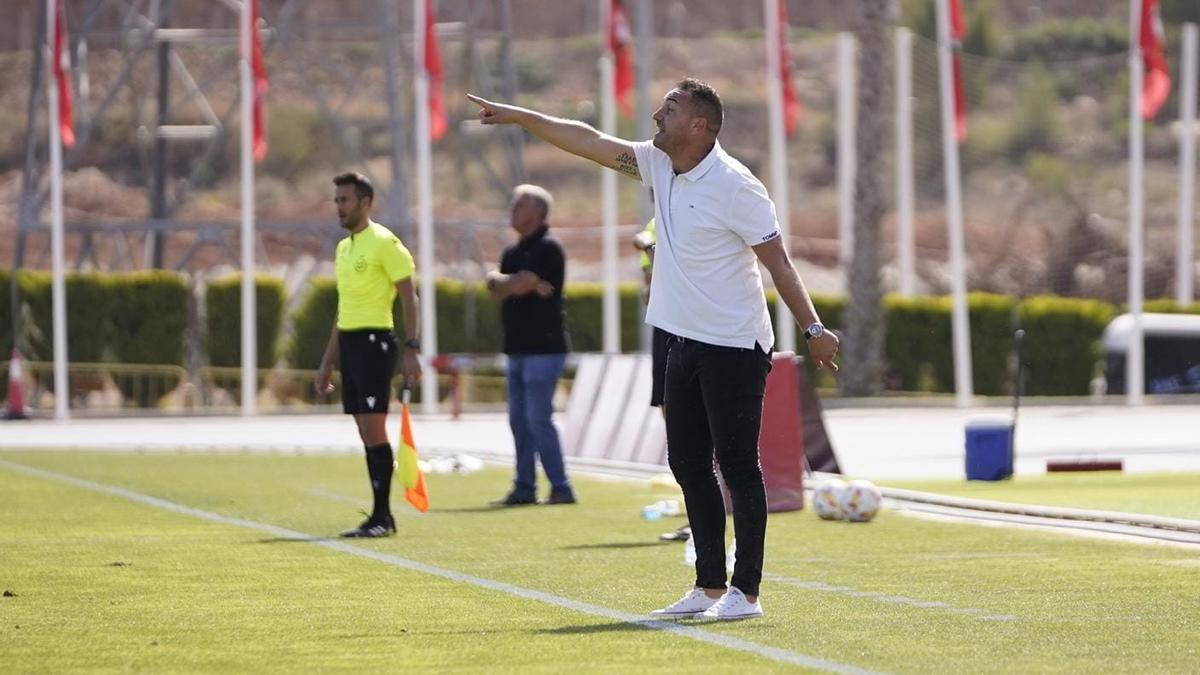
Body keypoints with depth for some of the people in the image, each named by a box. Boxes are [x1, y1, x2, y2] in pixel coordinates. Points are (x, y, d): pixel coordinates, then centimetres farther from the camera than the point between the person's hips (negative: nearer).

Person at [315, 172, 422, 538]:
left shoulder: (384, 243, -7)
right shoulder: (344, 247, 18)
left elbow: (409, 298, -9)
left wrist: (411, 350, -17)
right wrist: (327, 362, 23)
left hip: (375, 342, -8)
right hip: (348, 343, 8)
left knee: (374, 429, -11)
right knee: (366, 433, 7)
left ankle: (382, 516, -10)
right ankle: (380, 517, 10)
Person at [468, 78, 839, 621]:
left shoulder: (734, 185, -16)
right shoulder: (659, 165, 7)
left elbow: (777, 260, -15)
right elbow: (590, 142, 14)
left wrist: (812, 328, -19)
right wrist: (519, 117, 14)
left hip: (734, 347, -9)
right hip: (685, 343, 9)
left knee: (737, 465, -7)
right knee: (688, 466, 9)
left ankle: (745, 592, -5)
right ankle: (709, 587, 14)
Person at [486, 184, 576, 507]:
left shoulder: (547, 248, -10)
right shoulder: (513, 252, 18)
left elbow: (518, 284, -19)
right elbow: (497, 290, 4)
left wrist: (499, 280, 2)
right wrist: (529, 285, -13)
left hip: (544, 346, -9)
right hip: (518, 347, 9)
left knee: (538, 419, -12)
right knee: (519, 420, 9)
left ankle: (561, 488, -9)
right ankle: (524, 489, 14)